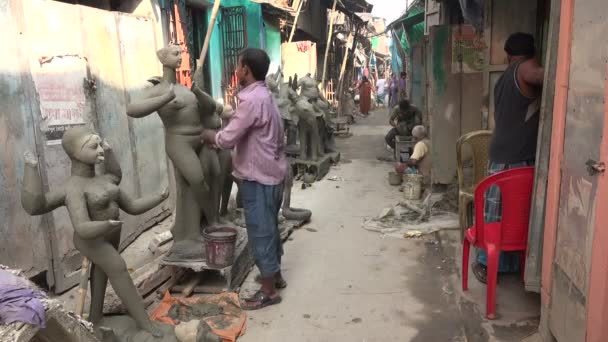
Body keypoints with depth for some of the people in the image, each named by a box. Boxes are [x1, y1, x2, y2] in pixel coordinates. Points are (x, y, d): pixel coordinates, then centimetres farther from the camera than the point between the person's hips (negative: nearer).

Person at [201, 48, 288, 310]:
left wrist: (208, 135, -2)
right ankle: (275, 276, 34)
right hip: (269, 172, 10)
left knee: (260, 232, 0)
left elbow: (227, 139, -22)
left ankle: (268, 291, 12)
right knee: (268, 228, 20)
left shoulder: (252, 99, -21)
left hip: (258, 176, -10)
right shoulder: (263, 96, 11)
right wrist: (217, 135, 8)